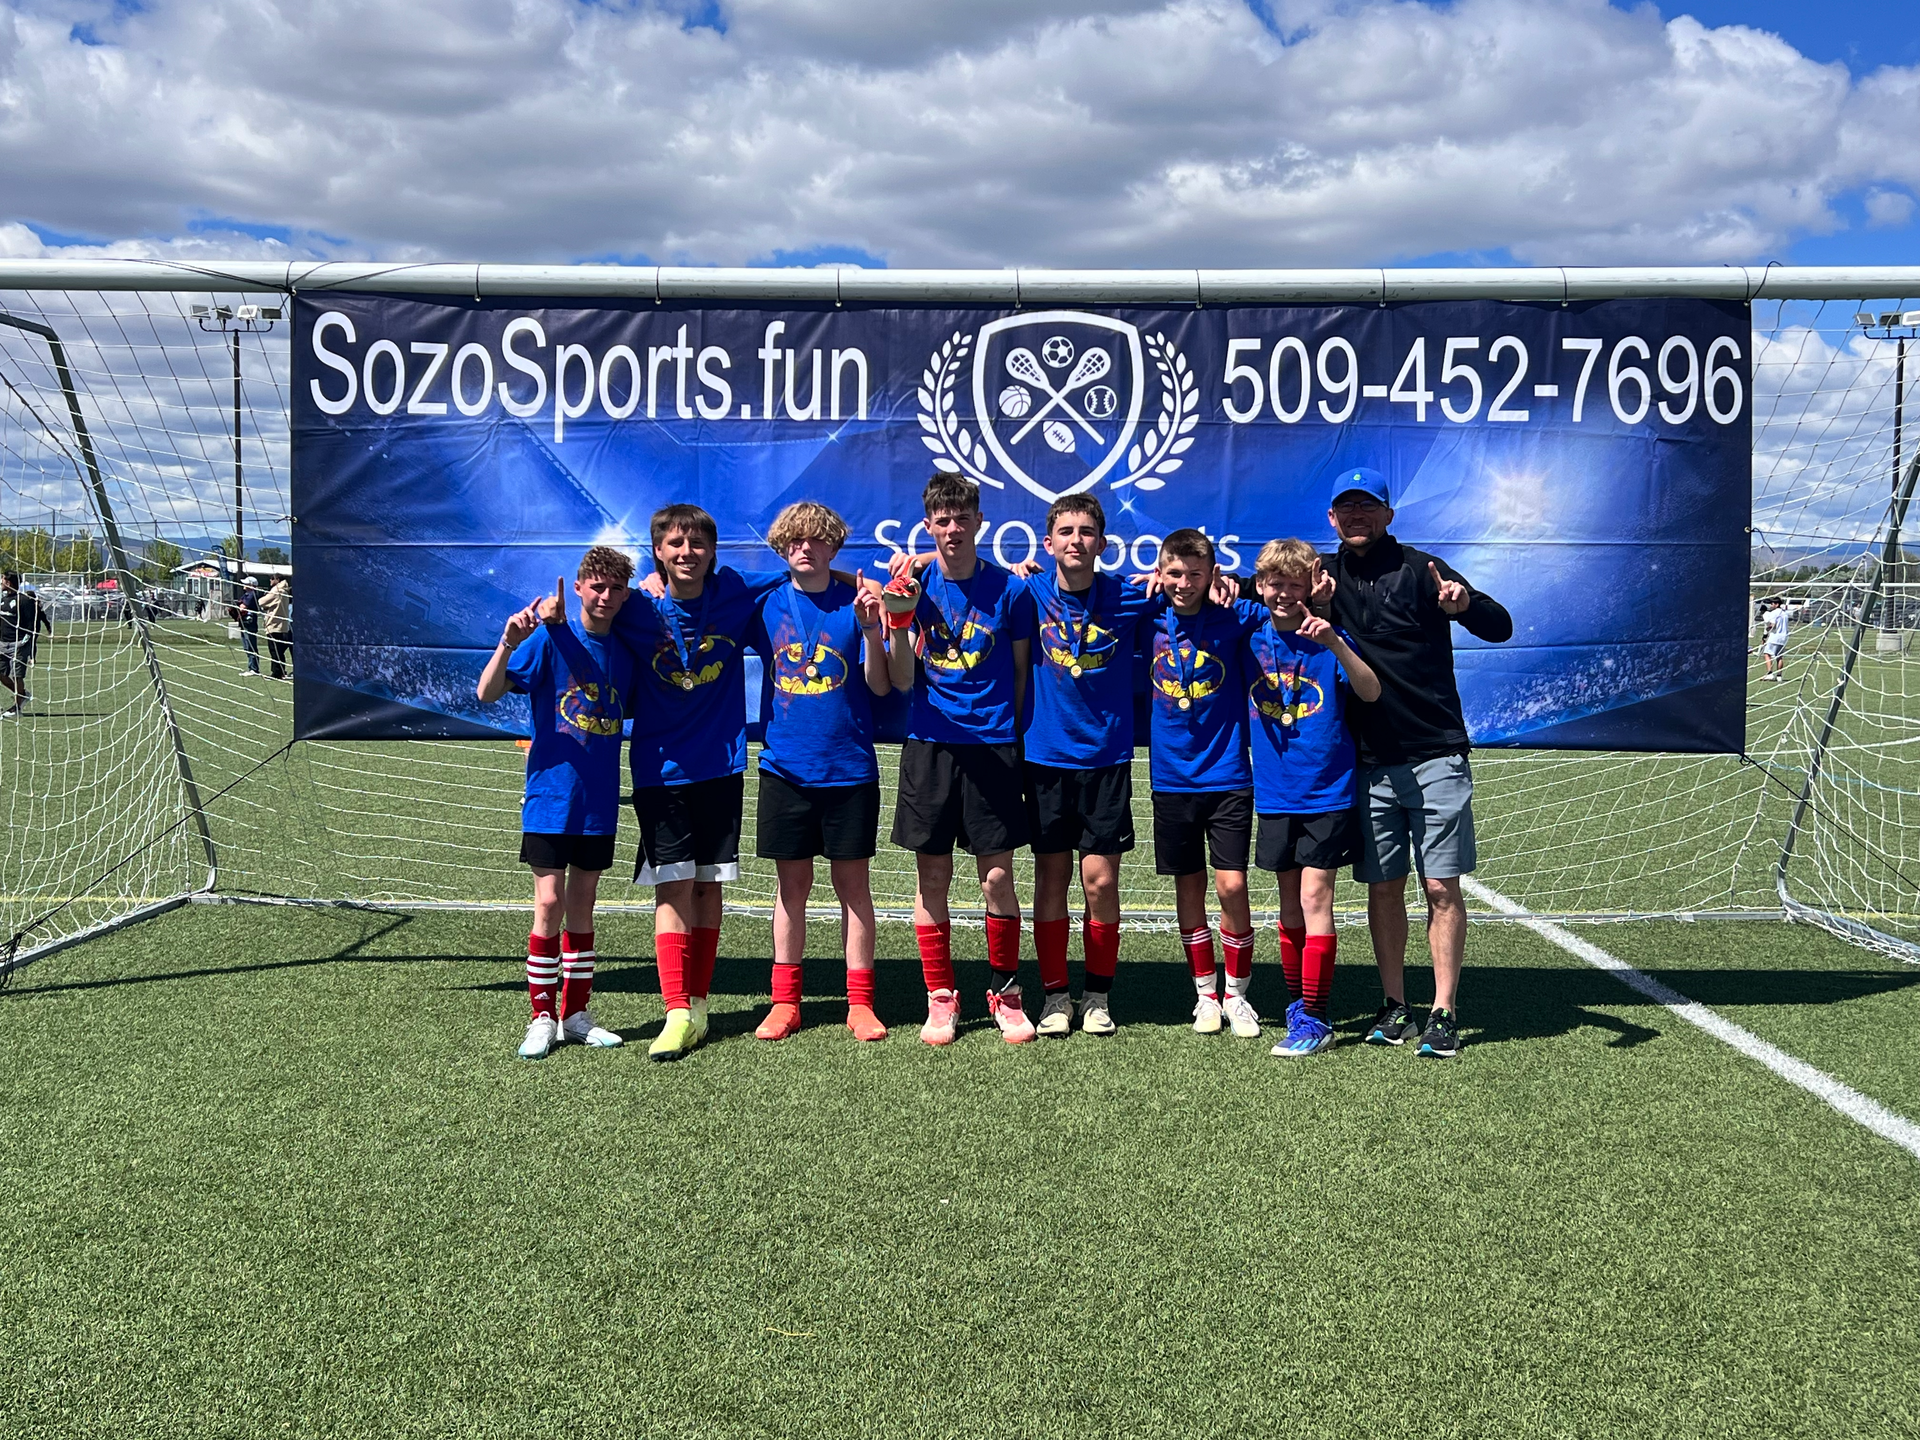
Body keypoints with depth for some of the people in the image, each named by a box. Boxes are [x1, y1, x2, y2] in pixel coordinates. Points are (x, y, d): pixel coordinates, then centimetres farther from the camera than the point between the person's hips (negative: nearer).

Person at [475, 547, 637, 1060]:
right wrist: (508, 643, -29)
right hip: (551, 793, -4)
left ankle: (576, 1014, 19)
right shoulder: (549, 639, -7)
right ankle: (542, 1018, 6)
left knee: (583, 905, 11)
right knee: (550, 904, -4)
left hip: (599, 801, 4)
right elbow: (487, 694, -16)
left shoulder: (625, 651, 6)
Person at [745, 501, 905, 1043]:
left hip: (849, 768, -1)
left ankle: (860, 1002, 11)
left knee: (853, 882, 4)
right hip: (786, 767, 2)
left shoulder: (856, 603, -2)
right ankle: (785, 1001, 16)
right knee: (792, 884, 7)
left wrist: (871, 632, -22)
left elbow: (881, 686, -6)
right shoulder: (767, 606, 4)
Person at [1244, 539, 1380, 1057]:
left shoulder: (1327, 638, -6)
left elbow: (1371, 693, -18)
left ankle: (1314, 1019, -2)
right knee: (1290, 906, 11)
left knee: (1315, 899, -7)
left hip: (1327, 792, -4)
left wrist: (1335, 644, -32)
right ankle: (1296, 1005, 23)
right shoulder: (1252, 640, 5)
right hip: (1275, 794, 4)